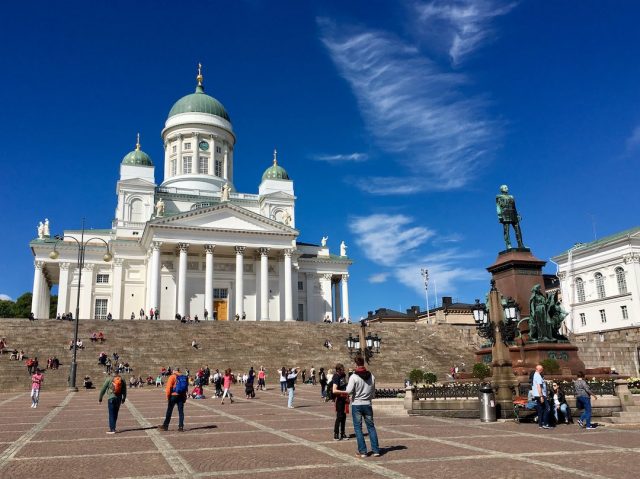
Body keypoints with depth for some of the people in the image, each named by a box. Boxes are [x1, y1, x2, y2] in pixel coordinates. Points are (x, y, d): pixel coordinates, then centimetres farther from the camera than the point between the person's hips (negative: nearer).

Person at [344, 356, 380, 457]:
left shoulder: (354, 377, -13)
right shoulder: (371, 376, 1)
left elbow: (349, 391, -18)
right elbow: (373, 391, 10)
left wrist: (347, 386, 2)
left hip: (356, 404, -3)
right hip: (367, 404, 4)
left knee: (358, 428, 5)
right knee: (371, 427, 11)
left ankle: (362, 451, 4)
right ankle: (376, 450, 10)